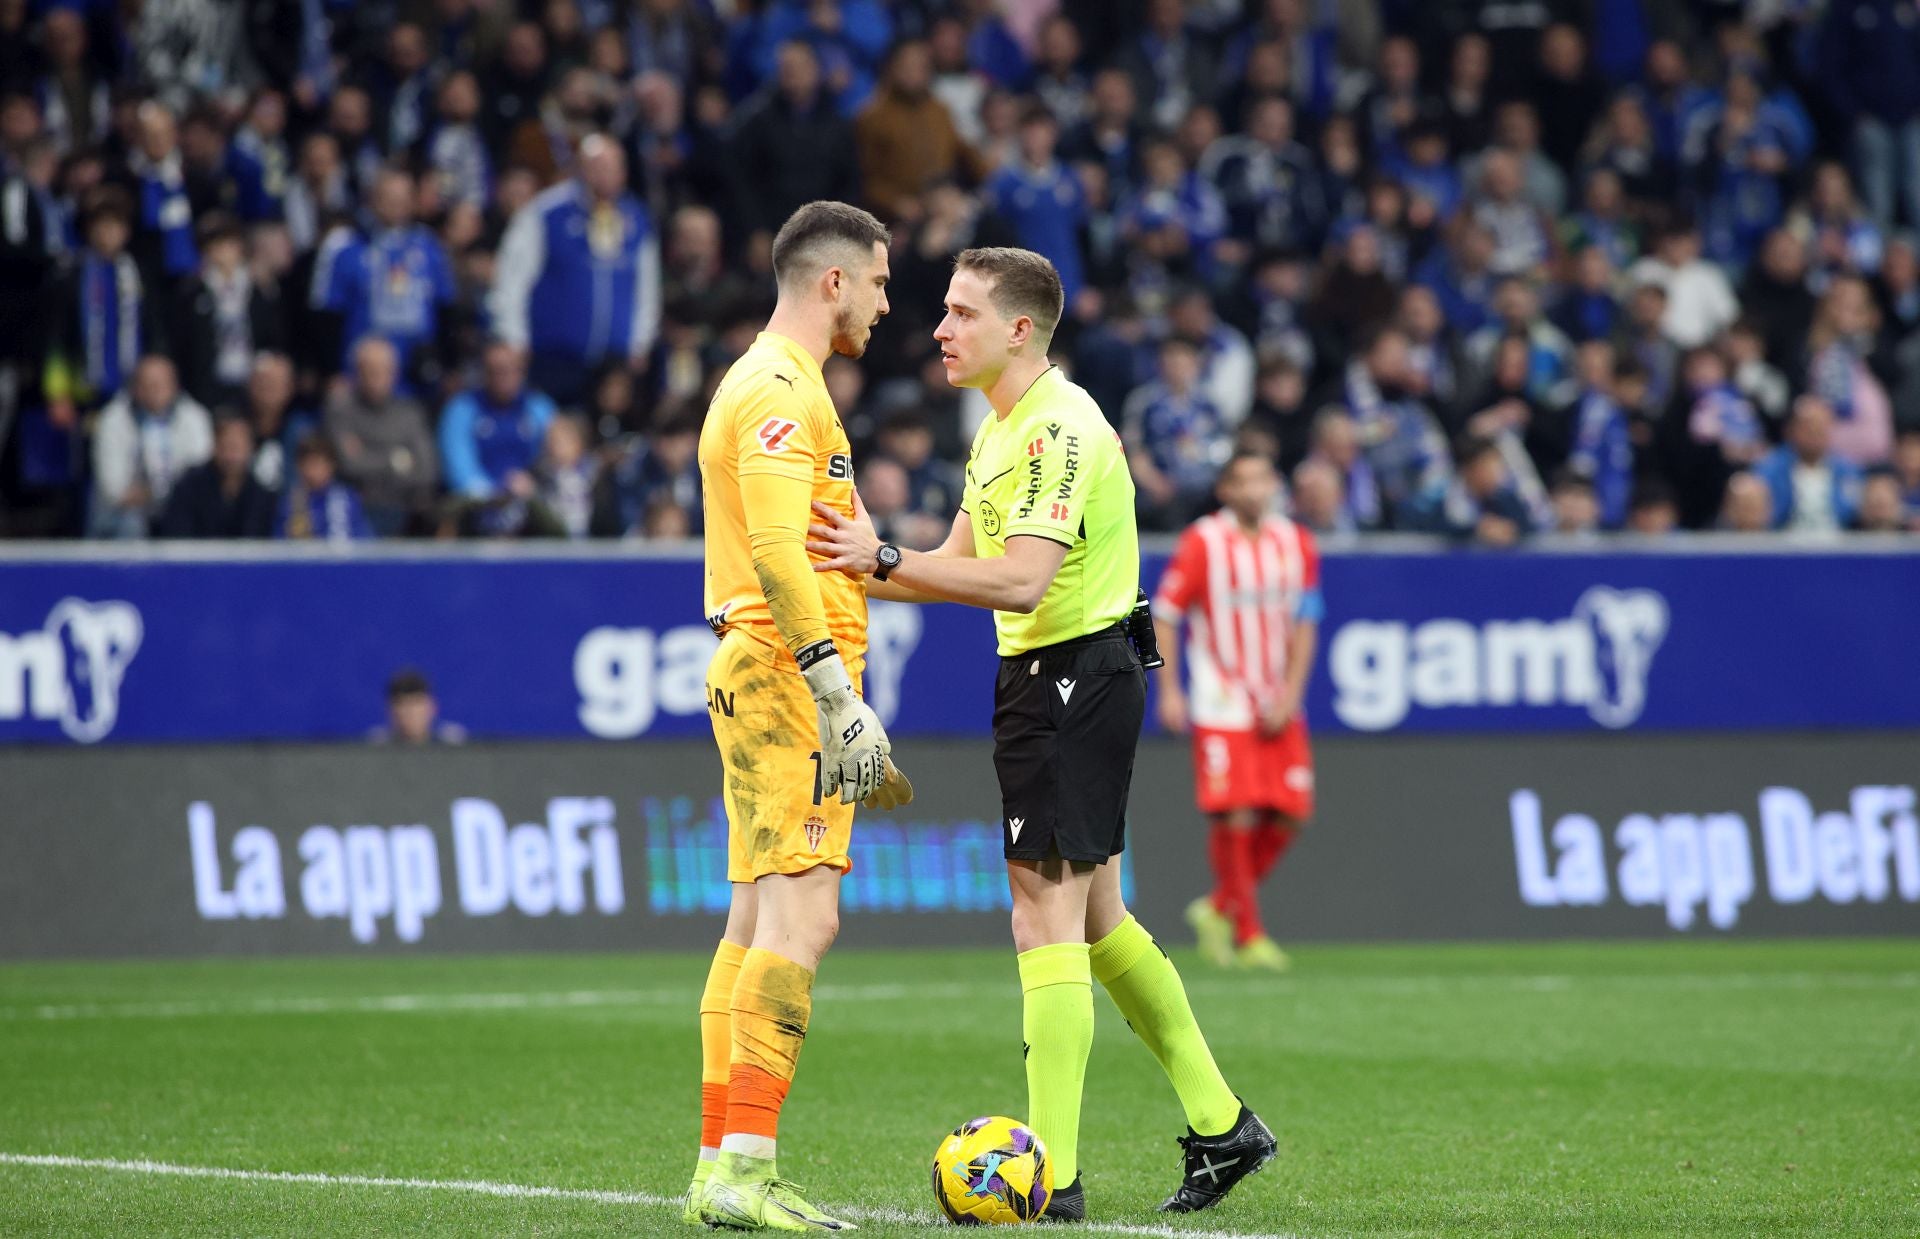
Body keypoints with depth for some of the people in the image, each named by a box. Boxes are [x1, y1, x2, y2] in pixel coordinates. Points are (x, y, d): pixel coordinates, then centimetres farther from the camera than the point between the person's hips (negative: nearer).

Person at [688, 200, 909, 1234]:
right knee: (800, 914, -16)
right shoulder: (781, 390, -11)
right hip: (788, 675, -11)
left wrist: (847, 716, 28)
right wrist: (840, 700, -26)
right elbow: (777, 552, -22)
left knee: (757, 919, 9)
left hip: (757, 678, 11)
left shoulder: (762, 383, 22)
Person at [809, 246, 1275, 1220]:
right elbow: (963, 565, 16)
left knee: (1047, 913, -10)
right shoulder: (1001, 428, 14)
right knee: (1094, 920, 16)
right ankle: (1221, 1126, 24)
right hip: (1040, 676, 11)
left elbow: (1021, 581, -29)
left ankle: (1051, 1177, -10)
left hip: (1075, 679, -11)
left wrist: (885, 559, -32)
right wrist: (858, 575, 3)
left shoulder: (1062, 428, -19)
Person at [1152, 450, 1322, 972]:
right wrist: (1168, 691, -9)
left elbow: (1304, 625, 8)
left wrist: (1289, 697, -2)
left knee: (1287, 818, 0)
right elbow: (1165, 616, -2)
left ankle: (1220, 908, 19)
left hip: (1278, 709, 5)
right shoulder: (1201, 543, -6)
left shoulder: (1296, 544, 6)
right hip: (1223, 708, -5)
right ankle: (1247, 934, -1)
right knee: (1236, 816, -12)